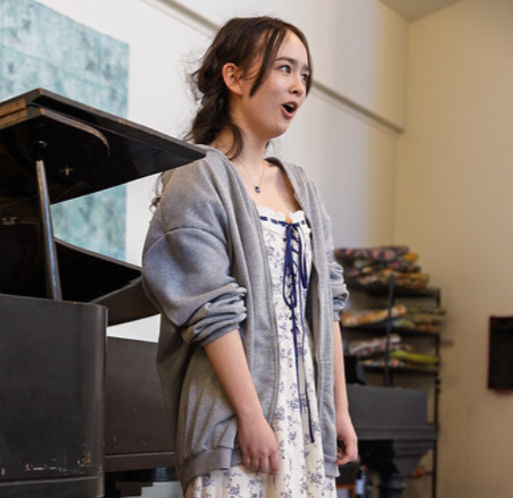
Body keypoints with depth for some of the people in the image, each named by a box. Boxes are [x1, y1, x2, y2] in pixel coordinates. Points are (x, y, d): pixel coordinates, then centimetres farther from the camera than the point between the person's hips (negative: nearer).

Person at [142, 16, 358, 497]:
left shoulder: (301, 188, 15)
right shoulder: (195, 184, -6)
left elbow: (324, 305, 14)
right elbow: (212, 313, -14)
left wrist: (340, 409, 11)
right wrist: (252, 418, -18)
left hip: (307, 421, 6)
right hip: (237, 420, -6)